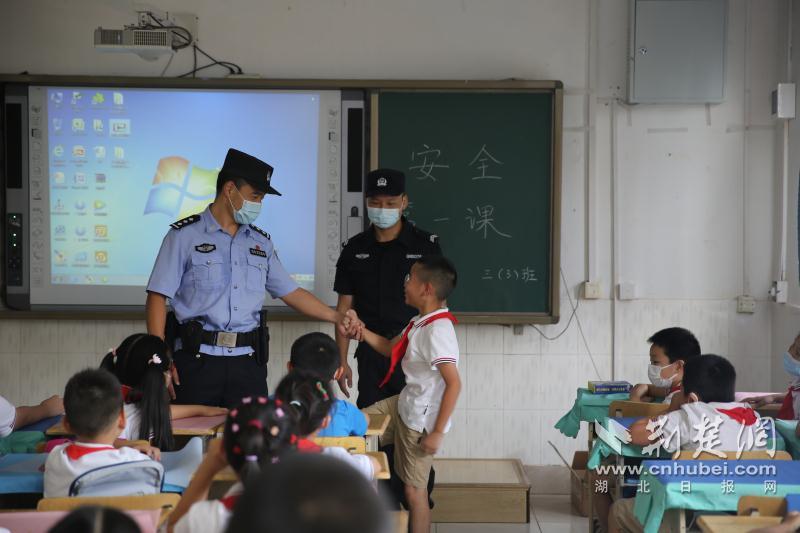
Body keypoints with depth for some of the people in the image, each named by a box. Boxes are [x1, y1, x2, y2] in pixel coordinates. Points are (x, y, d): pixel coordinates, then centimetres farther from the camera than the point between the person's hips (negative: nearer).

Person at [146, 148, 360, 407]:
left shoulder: (261, 242, 16)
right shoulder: (185, 235, 0)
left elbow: (290, 292, 21)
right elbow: (158, 297, -4)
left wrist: (337, 317, 11)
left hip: (248, 360, 4)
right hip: (197, 358, -4)